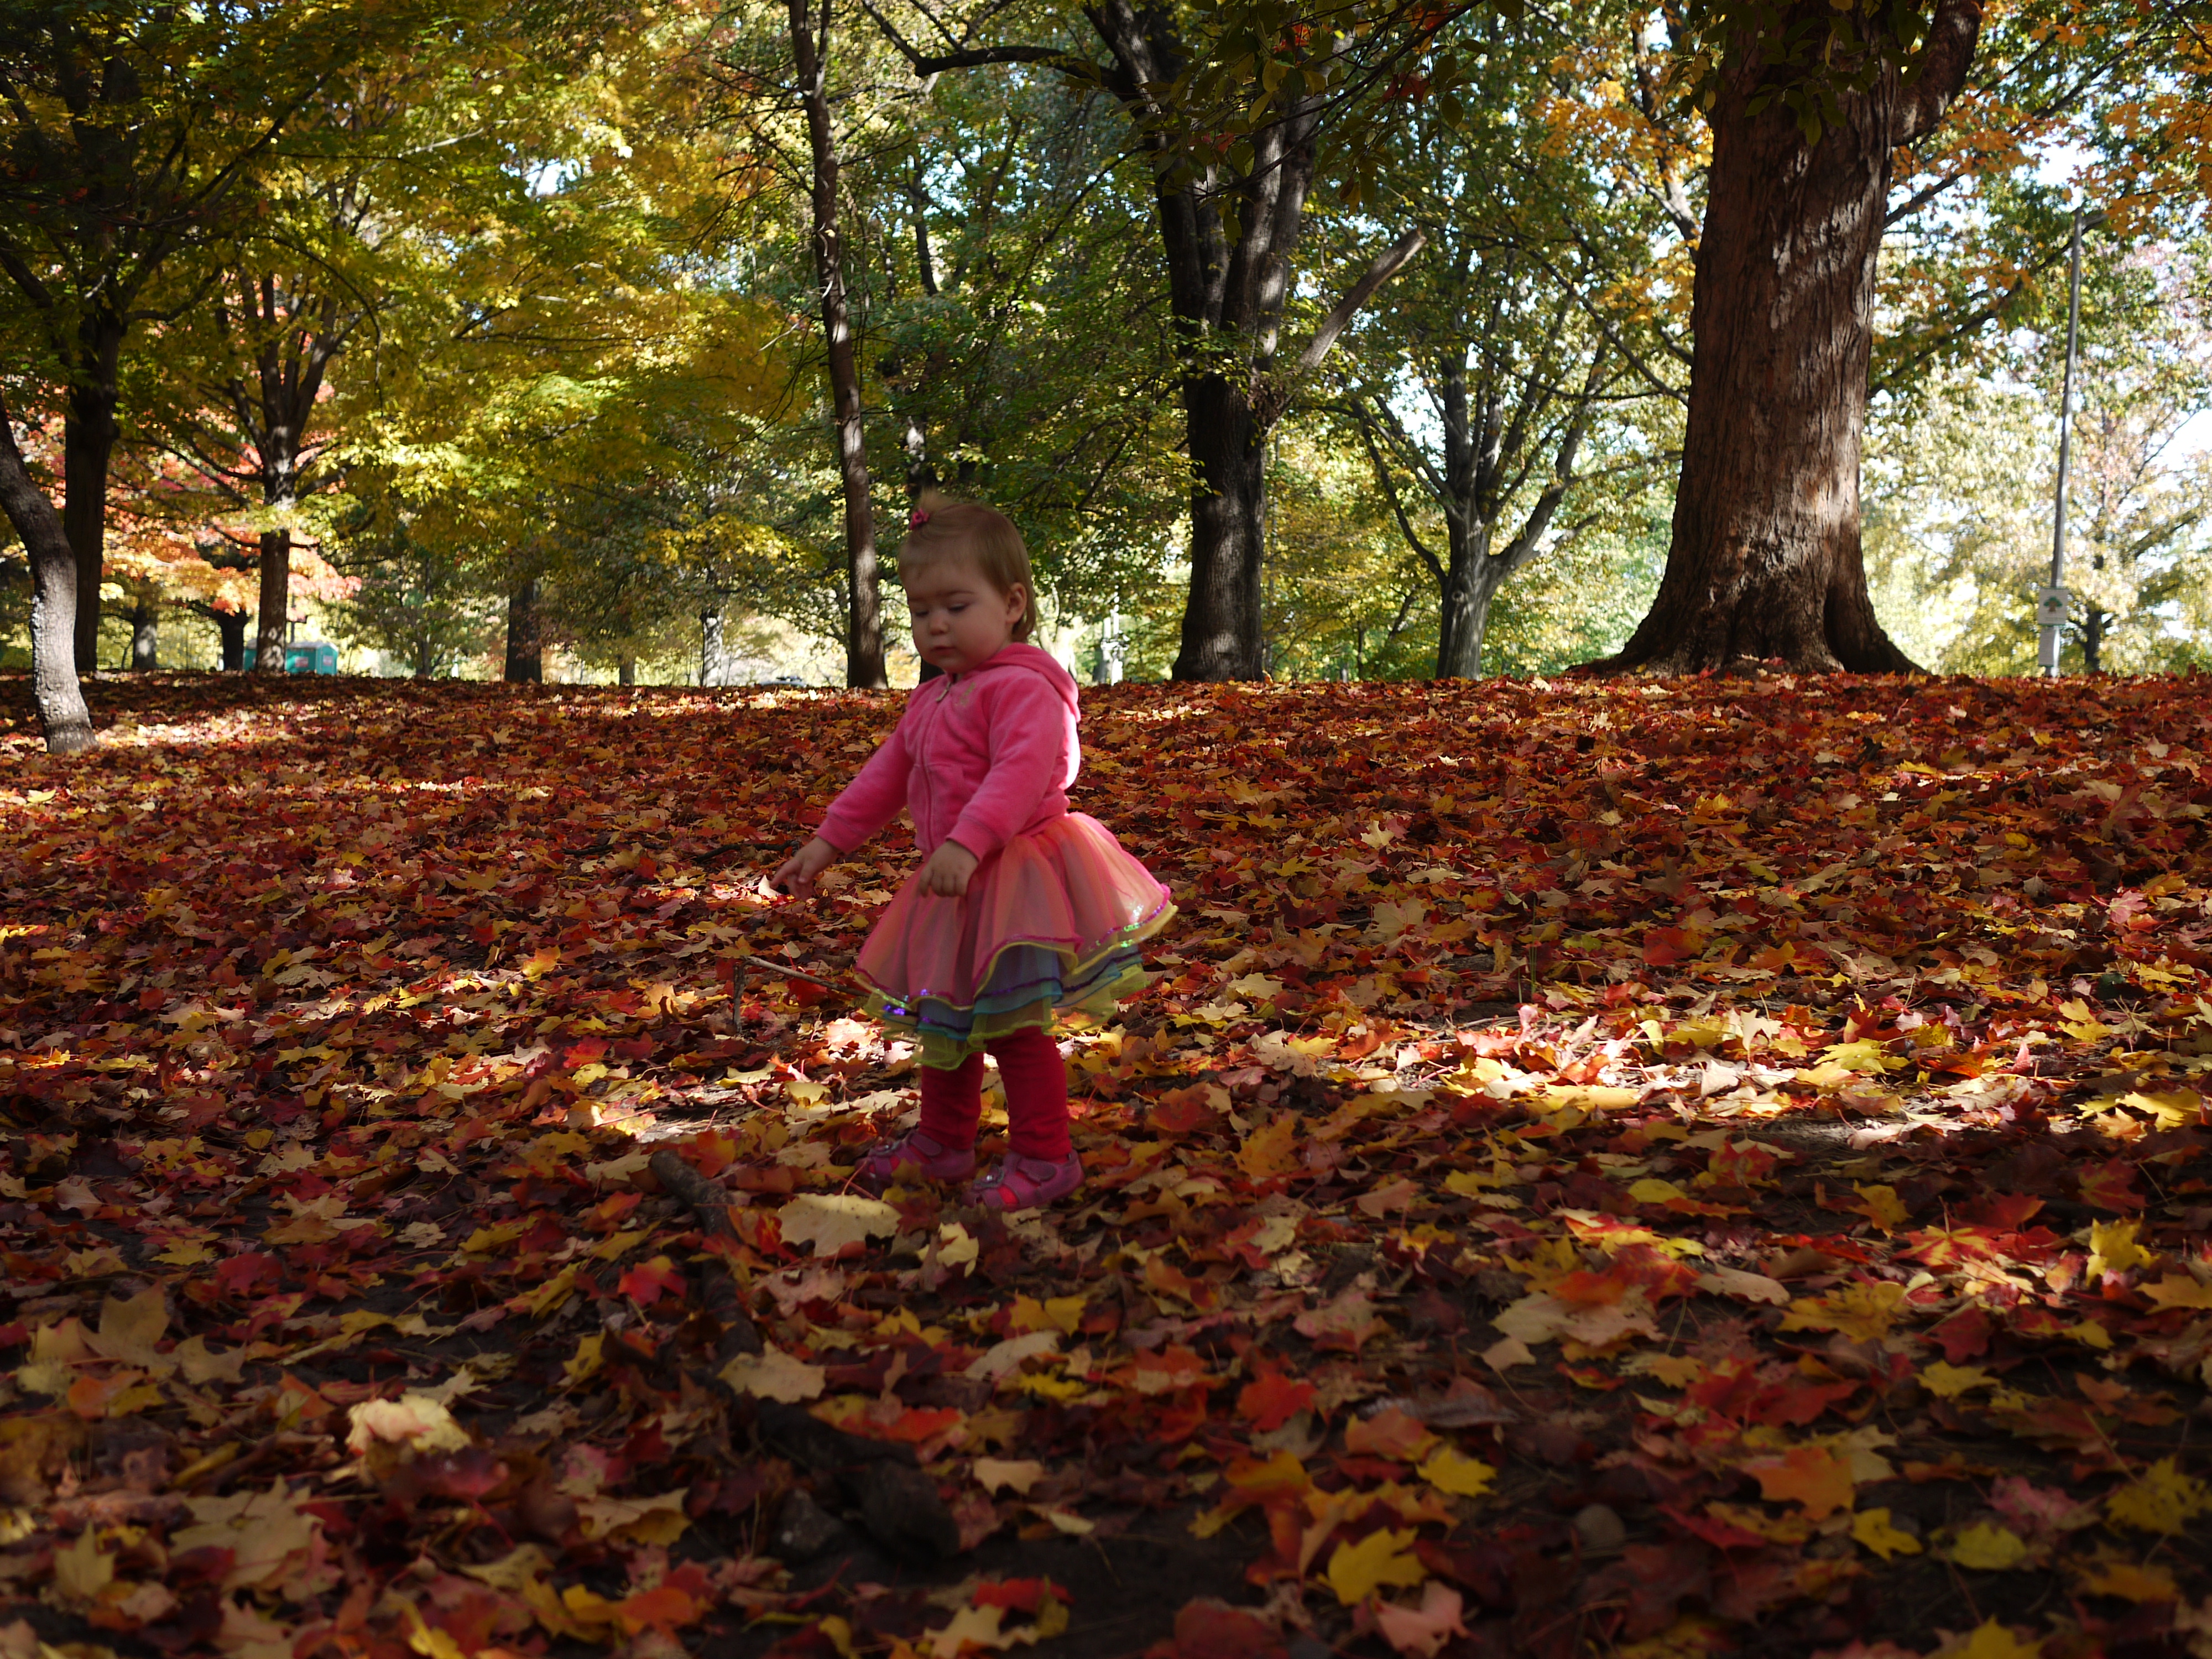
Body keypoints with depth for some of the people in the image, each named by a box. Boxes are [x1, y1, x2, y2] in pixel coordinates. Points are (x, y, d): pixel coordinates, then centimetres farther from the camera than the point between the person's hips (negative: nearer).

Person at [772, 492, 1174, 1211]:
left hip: (1014, 879, -10)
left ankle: (1044, 1157, 10)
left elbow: (1023, 771, -32)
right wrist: (828, 841, 16)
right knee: (947, 1015, 20)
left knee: (1012, 1023, -4)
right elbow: (888, 773, 20)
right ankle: (942, 1140, 37)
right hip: (955, 884, 10)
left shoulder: (1022, 686, -18)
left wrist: (969, 843, -43)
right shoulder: (932, 700, 14)